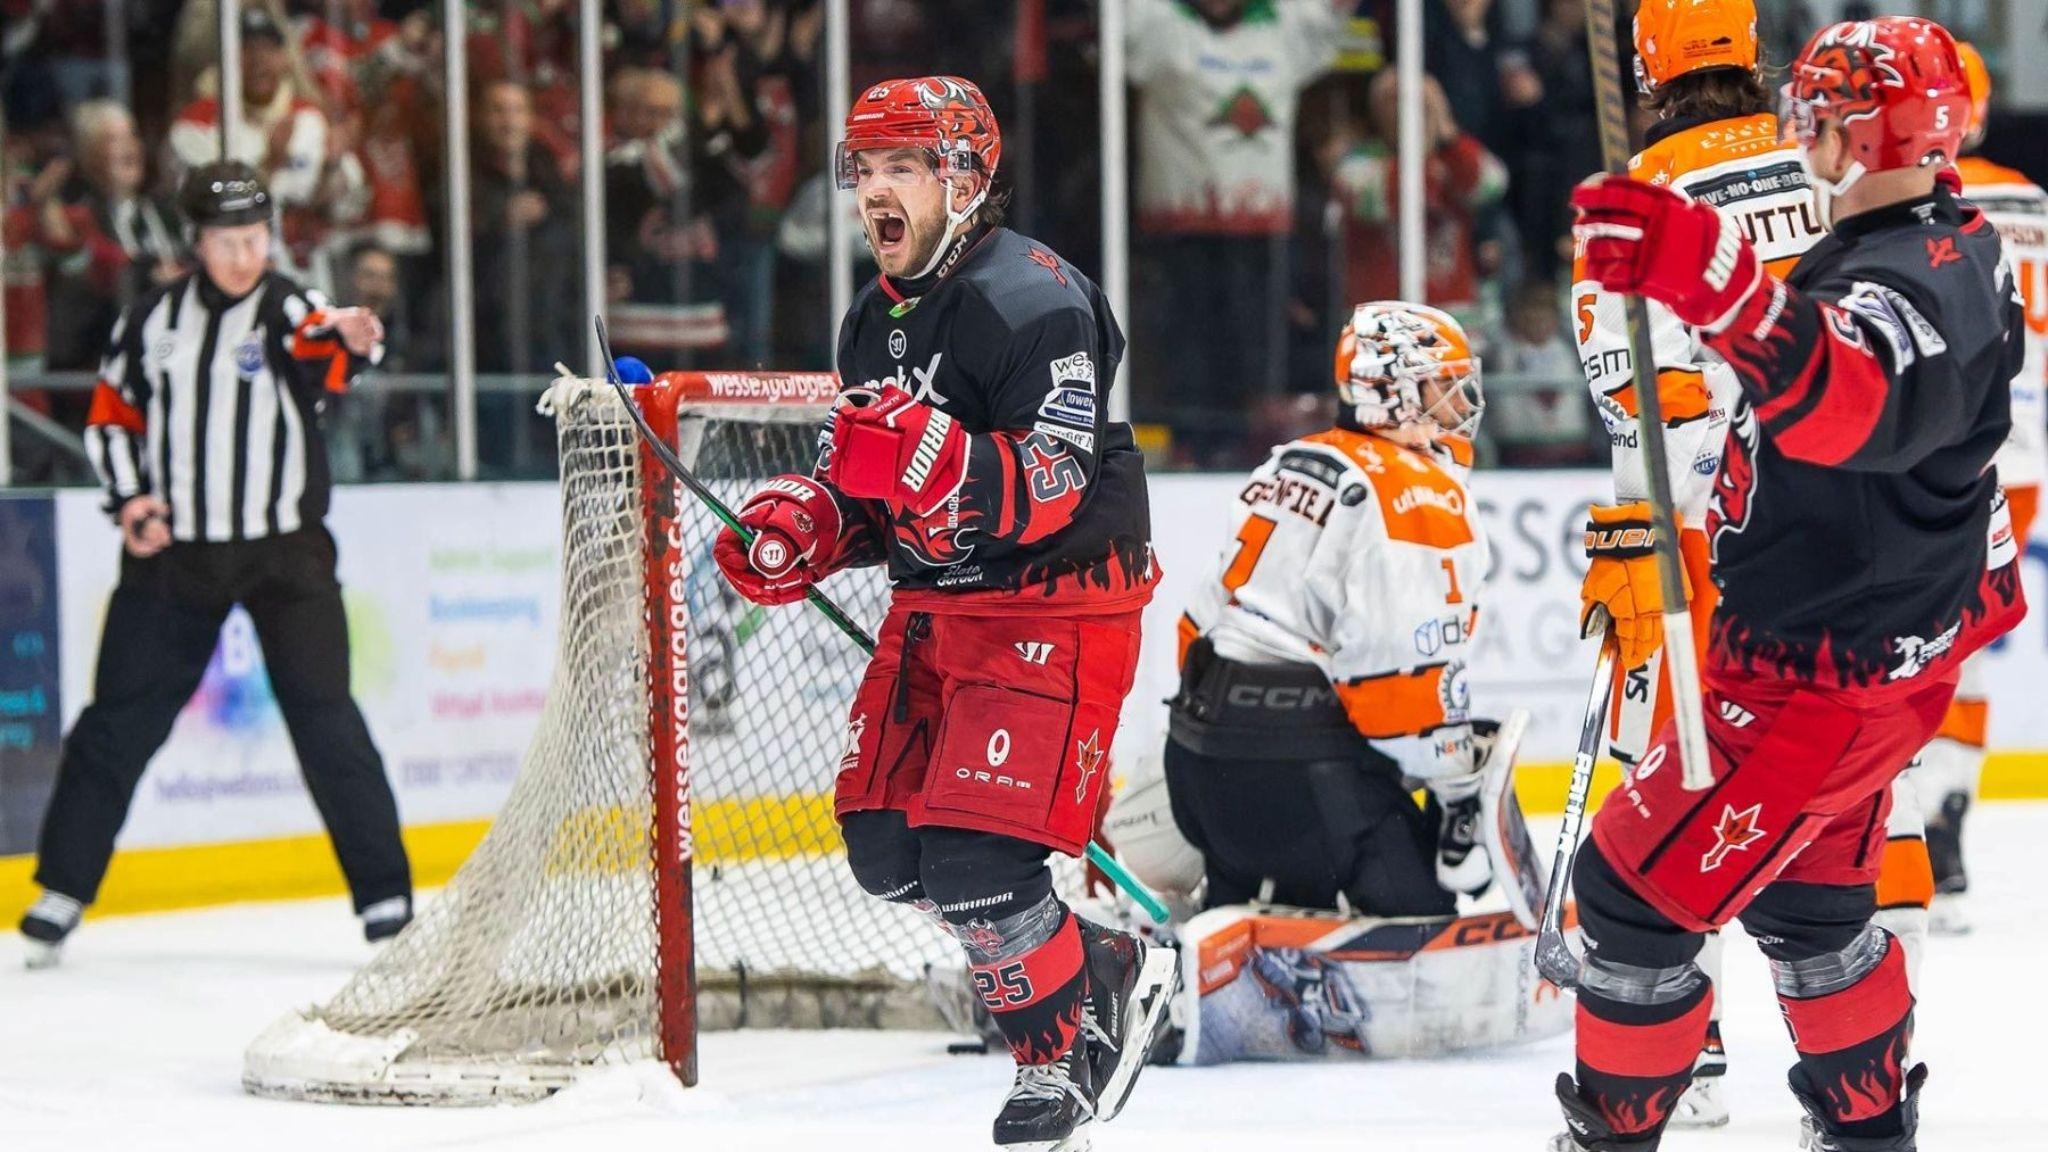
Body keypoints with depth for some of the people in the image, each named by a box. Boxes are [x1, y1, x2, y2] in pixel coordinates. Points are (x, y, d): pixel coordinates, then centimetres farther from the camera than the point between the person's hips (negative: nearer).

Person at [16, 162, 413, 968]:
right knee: (120, 719, 4)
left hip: (285, 552, -3)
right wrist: (129, 496, -1)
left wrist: (344, 343, -52)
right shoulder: (154, 319, 4)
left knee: (323, 717, -8)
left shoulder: (288, 310, -6)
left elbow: (318, 369, -29)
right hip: (175, 551, 3)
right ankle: (63, 887, 15)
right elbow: (113, 410, 15)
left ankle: (384, 894, -2)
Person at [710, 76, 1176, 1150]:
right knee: (887, 850, 6)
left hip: (1053, 601, -9)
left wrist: (932, 454, -41)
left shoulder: (1030, 298, -18)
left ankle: (1061, 1056, 6)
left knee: (973, 856, -17)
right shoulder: (874, 319, 11)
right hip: (935, 604, 9)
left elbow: (1053, 488, -27)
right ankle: (1110, 973, 22)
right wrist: (801, 526, 0)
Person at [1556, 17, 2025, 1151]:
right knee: (1805, 901, 26)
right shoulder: (1958, 249, 6)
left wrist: (1718, 280, -68)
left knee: (1636, 887, -4)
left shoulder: (1912, 284, -29)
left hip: (1823, 681, -11)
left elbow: (1855, 401, -53)